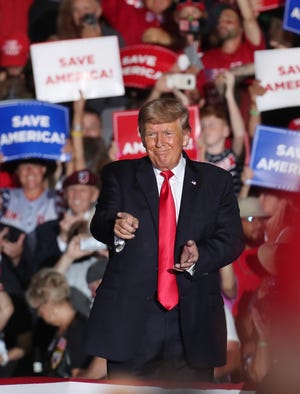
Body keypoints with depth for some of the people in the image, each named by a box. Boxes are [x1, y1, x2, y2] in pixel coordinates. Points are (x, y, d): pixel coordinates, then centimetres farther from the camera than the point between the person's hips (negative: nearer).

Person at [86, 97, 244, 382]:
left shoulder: (216, 181, 9)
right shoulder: (119, 175, 7)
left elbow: (232, 240, 2)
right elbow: (99, 226, -6)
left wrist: (198, 256, -19)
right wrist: (115, 228, -31)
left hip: (193, 323, 1)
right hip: (130, 319, -1)